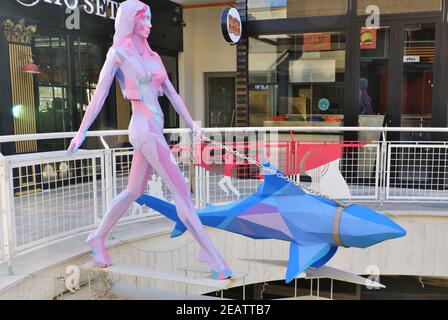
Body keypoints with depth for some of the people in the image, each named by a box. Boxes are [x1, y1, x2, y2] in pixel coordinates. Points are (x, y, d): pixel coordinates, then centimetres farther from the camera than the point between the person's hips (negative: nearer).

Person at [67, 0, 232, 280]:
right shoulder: (118, 54, -1)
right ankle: (211, 254, -4)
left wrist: (191, 123, 12)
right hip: (144, 129, -8)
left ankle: (98, 238, 32)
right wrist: (82, 131, -5)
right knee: (181, 190, -9)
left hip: (155, 129, 8)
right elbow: (100, 94, -3)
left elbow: (171, 93, 17)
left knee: (134, 192, 16)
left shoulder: (152, 56, 17)